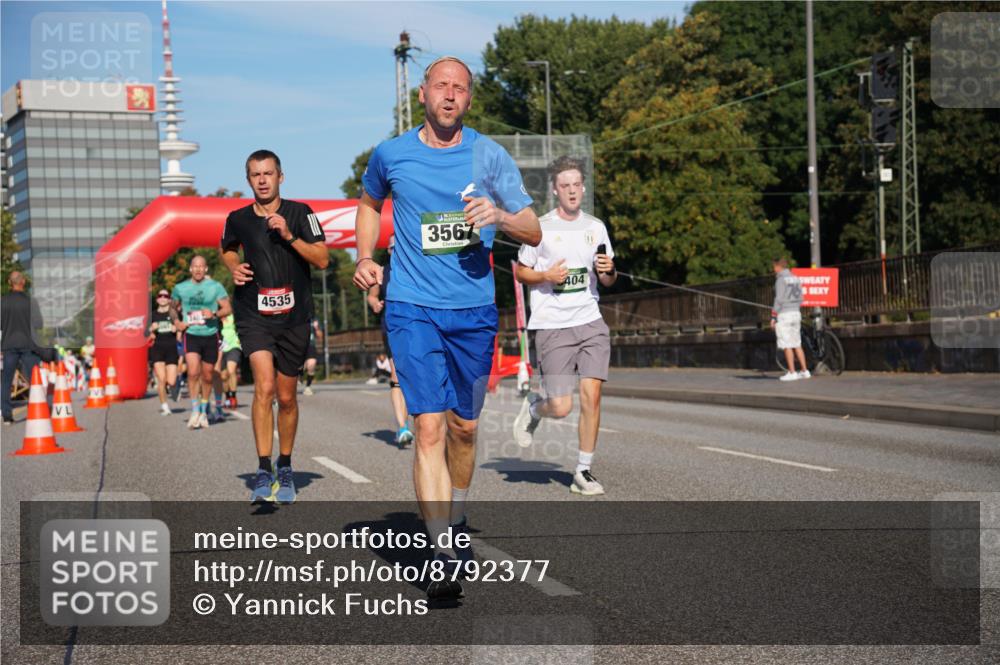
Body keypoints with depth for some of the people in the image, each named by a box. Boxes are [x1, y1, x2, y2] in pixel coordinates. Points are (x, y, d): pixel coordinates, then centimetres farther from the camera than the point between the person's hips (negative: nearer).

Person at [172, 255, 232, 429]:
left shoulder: (215, 287, 1)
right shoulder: (180, 288, 5)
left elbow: (228, 308, 0)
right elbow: (174, 307, 22)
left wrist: (214, 313, -18)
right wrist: (177, 323, 5)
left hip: (210, 335, 1)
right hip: (191, 335, -1)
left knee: (207, 375, 9)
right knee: (193, 372, -19)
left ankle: (204, 410, 26)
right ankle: (195, 410, -9)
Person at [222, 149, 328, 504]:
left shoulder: (299, 213, -3)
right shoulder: (238, 219, 3)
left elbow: (323, 260, -8)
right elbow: (227, 249, 24)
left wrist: (289, 236, -19)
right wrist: (234, 267, 3)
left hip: (293, 316, 1)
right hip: (253, 315, 0)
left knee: (287, 398, 10)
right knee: (264, 387, -20)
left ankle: (285, 468, 29)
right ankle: (263, 473, -17)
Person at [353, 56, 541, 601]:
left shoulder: (489, 155, 1)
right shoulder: (390, 155, 2)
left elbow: (533, 233, 1)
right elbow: (370, 202, 24)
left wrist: (500, 215, -20)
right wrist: (365, 258, 10)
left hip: (475, 310, 2)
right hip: (412, 309, -2)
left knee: (464, 427, 12)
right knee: (429, 426, -13)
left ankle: (455, 518, 37)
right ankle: (444, 555, -16)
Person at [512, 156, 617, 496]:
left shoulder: (595, 227, 11)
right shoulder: (541, 227, -1)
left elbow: (607, 280, 18)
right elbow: (520, 271, 6)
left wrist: (608, 270, -4)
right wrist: (547, 276, -12)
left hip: (590, 322, 3)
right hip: (552, 325, -3)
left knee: (591, 394, -9)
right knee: (561, 407, -7)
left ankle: (583, 471, 4)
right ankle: (533, 407, 29)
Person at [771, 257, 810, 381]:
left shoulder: (781, 280, -10)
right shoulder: (795, 279, 14)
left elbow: (779, 300, -15)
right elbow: (800, 298, 15)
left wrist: (773, 317, -12)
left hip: (784, 314, -8)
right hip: (796, 313, 8)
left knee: (787, 345, -4)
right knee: (797, 345, 12)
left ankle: (792, 373, -4)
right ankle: (805, 371, 11)